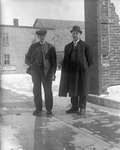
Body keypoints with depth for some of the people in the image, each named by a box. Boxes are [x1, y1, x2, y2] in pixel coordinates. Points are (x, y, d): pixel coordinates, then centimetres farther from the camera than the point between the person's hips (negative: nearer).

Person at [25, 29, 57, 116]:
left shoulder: (51, 47, 4)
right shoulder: (33, 46, 5)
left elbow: (54, 62, 2)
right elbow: (27, 59, 11)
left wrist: (53, 73, -6)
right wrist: (33, 65, -6)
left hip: (47, 72, -1)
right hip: (36, 71, 1)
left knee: (48, 90, -4)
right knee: (37, 90, -5)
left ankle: (49, 109, 10)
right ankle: (38, 109, 6)